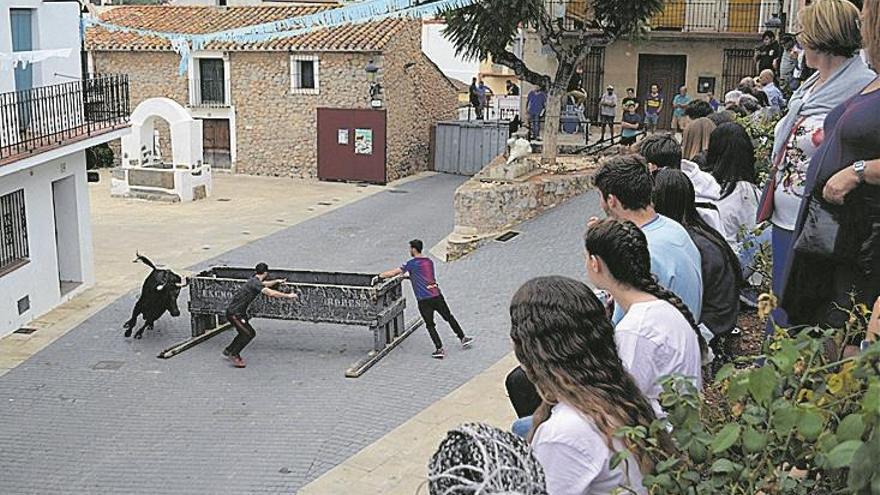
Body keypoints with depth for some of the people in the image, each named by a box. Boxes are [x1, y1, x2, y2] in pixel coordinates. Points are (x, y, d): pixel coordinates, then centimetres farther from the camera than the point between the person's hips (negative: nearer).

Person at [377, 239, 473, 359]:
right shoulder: (429, 261, 13)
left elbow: (394, 273, -5)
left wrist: (379, 276, 7)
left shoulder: (412, 263, -6)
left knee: (430, 325, 6)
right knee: (449, 317, 19)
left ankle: (439, 349, 2)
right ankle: (463, 339, 27)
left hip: (424, 300, -5)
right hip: (437, 295, 5)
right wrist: (408, 276, 31)